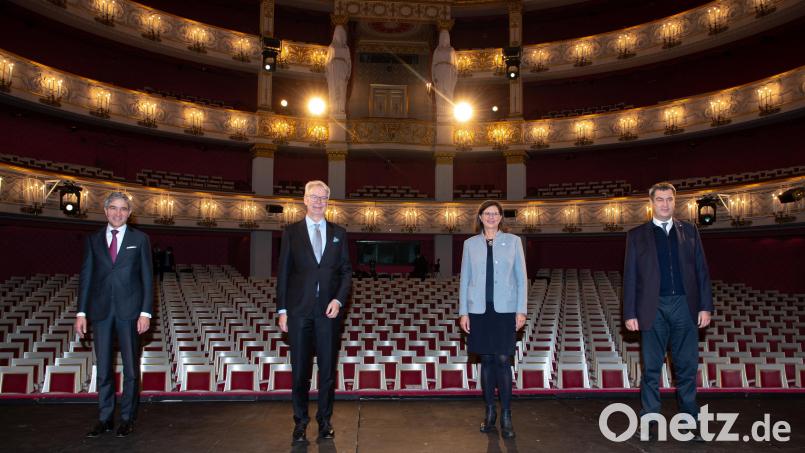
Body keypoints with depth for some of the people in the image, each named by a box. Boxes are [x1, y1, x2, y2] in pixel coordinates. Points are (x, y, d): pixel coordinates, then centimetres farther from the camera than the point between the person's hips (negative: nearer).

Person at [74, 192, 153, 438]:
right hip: (101, 310, 2)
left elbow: (147, 277, 0)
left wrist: (145, 313, -7)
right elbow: (86, 276, 8)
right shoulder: (93, 239, 9)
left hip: (129, 311, -2)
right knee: (103, 367, 8)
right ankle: (105, 419, 20)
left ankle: (127, 418, 17)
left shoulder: (139, 239, 3)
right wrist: (81, 312, 1)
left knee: (131, 367, 5)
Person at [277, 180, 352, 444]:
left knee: (328, 368, 7)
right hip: (299, 310, -1)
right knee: (300, 370, 6)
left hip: (329, 311, 1)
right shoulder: (291, 232, 5)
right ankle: (300, 422, 20)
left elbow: (346, 271, 8)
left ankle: (325, 421, 21)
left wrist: (339, 300, -7)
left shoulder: (338, 233, 9)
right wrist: (282, 310, -2)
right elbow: (283, 272, 3)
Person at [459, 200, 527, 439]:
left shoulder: (513, 241, 4)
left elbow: (521, 277, 3)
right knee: (486, 360, 8)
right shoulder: (470, 243, 7)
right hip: (479, 311, 2)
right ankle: (490, 412, 21)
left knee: (503, 360, -2)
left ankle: (506, 416, 8)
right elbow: (464, 279, 7)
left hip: (505, 310, -1)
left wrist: (521, 310, -2)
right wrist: (463, 312, 2)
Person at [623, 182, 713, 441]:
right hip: (654, 308, -1)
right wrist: (630, 313, -4)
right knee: (651, 368, 5)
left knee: (687, 367, 8)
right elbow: (630, 276, 2)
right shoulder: (637, 235, 4)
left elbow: (701, 270, 8)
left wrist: (705, 306, 1)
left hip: (685, 306, 2)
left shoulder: (689, 231, 10)